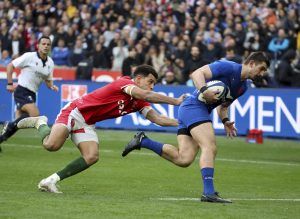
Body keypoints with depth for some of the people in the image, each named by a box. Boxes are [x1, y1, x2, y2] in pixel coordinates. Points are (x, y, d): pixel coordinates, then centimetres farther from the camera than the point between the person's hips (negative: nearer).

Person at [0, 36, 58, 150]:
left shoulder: (50, 62, 8)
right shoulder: (29, 56, -9)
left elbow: (48, 80, 20)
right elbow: (10, 65, -4)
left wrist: (51, 86, -3)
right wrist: (10, 84, -10)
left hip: (32, 94, 7)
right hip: (22, 90, -7)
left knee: (18, 122, 3)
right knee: (35, 114, -24)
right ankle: (10, 126, -8)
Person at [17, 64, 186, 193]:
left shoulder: (139, 103, 6)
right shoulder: (124, 83, -18)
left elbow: (157, 118, 1)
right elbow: (145, 95, -34)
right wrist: (176, 101, -32)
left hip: (87, 124, 9)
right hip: (75, 112, -9)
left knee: (92, 157, -13)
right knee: (52, 145, -27)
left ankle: (51, 181, -6)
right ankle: (40, 123, 8)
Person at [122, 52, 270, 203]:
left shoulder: (243, 87, 17)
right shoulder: (228, 67, -10)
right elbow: (197, 73, -15)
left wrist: (225, 121, 10)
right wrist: (204, 91, -32)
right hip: (194, 106, -9)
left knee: (184, 159, -3)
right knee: (210, 147, -22)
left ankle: (142, 141, 6)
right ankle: (208, 192, -29)